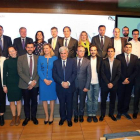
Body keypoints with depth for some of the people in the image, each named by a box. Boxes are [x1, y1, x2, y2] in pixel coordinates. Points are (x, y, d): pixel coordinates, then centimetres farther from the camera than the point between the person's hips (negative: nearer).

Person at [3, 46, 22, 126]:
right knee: (11, 101, 8)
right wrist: (4, 85, 0)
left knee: (18, 100, 8)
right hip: (10, 84, 1)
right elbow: (4, 74, 3)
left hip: (18, 83, -1)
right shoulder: (6, 61, 3)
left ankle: (18, 117, 22)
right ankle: (14, 117, 23)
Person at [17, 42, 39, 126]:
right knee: (26, 102, 12)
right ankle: (27, 117, 31)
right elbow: (20, 72, -8)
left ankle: (34, 116, 31)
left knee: (34, 101, 12)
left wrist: (34, 81, -12)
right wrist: (29, 82, -14)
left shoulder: (38, 58, 3)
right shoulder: (21, 58, -2)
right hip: (25, 84, -1)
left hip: (35, 84, 1)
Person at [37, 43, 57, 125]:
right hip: (43, 81, 1)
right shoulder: (40, 58, 5)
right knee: (44, 98, 7)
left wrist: (51, 80, -10)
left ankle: (51, 116, 22)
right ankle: (46, 116, 22)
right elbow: (39, 70, 0)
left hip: (52, 81, -1)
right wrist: (44, 80, -11)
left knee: (52, 98, 6)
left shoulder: (55, 58, 1)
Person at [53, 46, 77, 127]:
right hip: (60, 87, 1)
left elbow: (74, 73, -5)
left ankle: (69, 119, 30)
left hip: (70, 87, 0)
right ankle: (63, 118, 34)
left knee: (69, 104, 11)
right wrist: (62, 82, -16)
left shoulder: (72, 61, 1)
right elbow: (54, 74, -4)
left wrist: (68, 82, -17)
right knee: (62, 104, 14)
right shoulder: (56, 62, 3)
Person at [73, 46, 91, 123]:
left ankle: (81, 115, 35)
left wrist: (87, 86, -8)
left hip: (83, 85, 0)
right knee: (74, 101, 12)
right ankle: (76, 115, 33)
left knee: (82, 101, 14)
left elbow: (89, 75, -3)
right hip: (74, 85, 0)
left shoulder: (87, 61, -1)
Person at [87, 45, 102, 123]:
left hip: (97, 83, 1)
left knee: (95, 99, 10)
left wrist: (101, 82, -4)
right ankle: (89, 114, 21)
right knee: (89, 99, 7)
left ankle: (94, 114, 23)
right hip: (89, 82, -1)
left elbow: (101, 71, 1)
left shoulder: (100, 59, 1)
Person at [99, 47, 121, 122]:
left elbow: (118, 74, -1)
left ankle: (111, 114, 30)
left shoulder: (118, 62, 3)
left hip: (114, 85, 2)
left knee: (112, 100, 12)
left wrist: (112, 83, -10)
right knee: (103, 100, 6)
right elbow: (102, 74, -7)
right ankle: (102, 114, 22)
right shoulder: (104, 61, -4)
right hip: (105, 85, -2)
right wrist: (107, 83, -12)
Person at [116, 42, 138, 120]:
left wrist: (129, 79, -9)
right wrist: (124, 79, -11)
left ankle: (125, 111, 25)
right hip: (121, 81, -2)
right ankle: (119, 112, 22)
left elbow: (136, 70, 1)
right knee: (120, 97, 6)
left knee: (127, 97, 10)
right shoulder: (119, 57, -3)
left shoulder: (135, 57, 5)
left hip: (130, 81, 2)